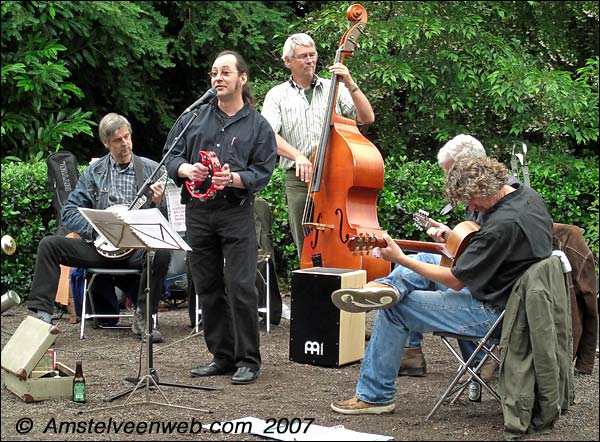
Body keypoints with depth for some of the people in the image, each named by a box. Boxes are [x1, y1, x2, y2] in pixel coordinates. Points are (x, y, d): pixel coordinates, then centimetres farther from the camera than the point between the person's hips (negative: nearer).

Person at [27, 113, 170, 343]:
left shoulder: (150, 169, 6)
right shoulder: (93, 172, 10)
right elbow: (69, 212, 7)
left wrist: (159, 203, -18)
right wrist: (95, 228, -11)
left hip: (138, 246, -2)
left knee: (162, 253, -34)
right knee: (49, 244, -16)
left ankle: (143, 318, -17)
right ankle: (41, 313, -16)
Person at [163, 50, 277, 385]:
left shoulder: (258, 125, 6)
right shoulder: (193, 118, 14)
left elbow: (262, 172, -2)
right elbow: (171, 156, 11)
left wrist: (233, 178, -20)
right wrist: (186, 170, -11)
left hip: (237, 211, -3)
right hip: (198, 212, 4)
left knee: (241, 286, -9)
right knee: (208, 287, 8)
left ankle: (248, 360, 0)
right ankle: (222, 356, 18)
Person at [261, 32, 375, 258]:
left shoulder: (334, 89, 11)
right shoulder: (278, 95, 8)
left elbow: (367, 118, 3)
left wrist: (351, 85, -9)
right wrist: (297, 155, -24)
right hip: (299, 180, 0)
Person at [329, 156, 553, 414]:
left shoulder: (502, 224, -29)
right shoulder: (529, 196, 0)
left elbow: (456, 281, -21)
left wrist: (400, 259, -16)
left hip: (495, 312, -10)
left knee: (395, 309, -2)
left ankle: (374, 396, 6)